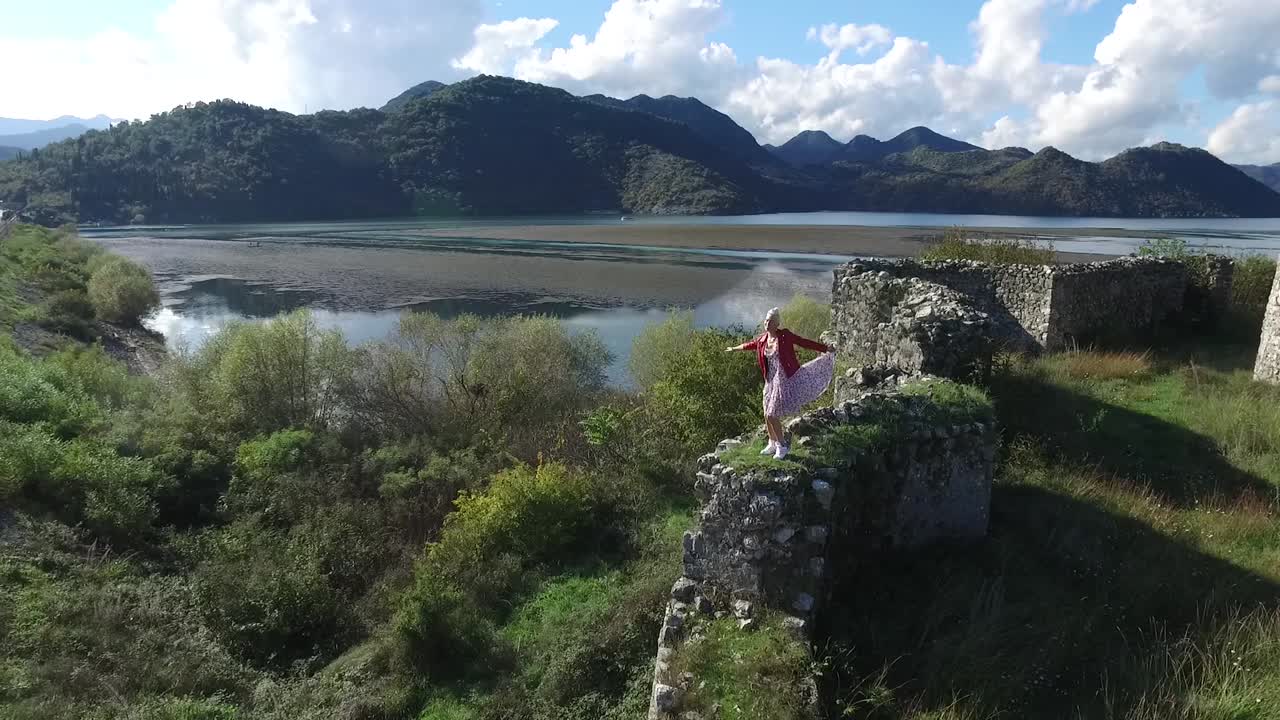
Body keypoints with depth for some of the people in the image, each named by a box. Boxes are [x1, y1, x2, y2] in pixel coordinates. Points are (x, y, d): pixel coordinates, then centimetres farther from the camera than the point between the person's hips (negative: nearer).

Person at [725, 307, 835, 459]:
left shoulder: (785, 336, -12)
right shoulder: (762, 339, 5)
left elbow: (804, 342, -13)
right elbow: (750, 345, 24)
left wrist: (825, 348, -19)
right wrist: (735, 348, 39)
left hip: (784, 379, -6)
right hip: (771, 380, 6)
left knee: (772, 415, -9)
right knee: (767, 415, 11)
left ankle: (783, 445, 10)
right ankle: (773, 444, 30)